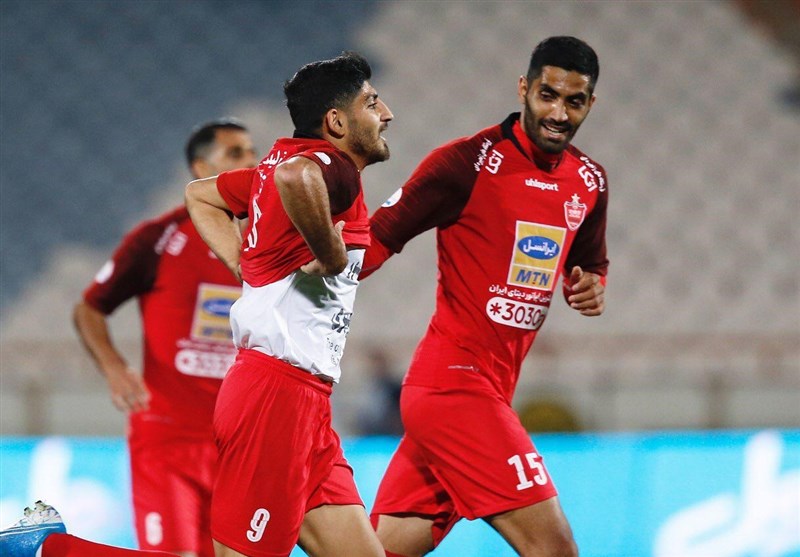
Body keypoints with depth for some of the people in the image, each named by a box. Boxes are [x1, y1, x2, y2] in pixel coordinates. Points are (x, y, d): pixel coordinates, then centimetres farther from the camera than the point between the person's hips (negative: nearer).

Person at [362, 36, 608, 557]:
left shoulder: (589, 181, 11)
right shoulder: (469, 162, -11)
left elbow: (590, 262, 27)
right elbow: (380, 236, -9)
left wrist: (590, 287, 4)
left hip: (491, 389, 8)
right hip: (454, 382, -8)